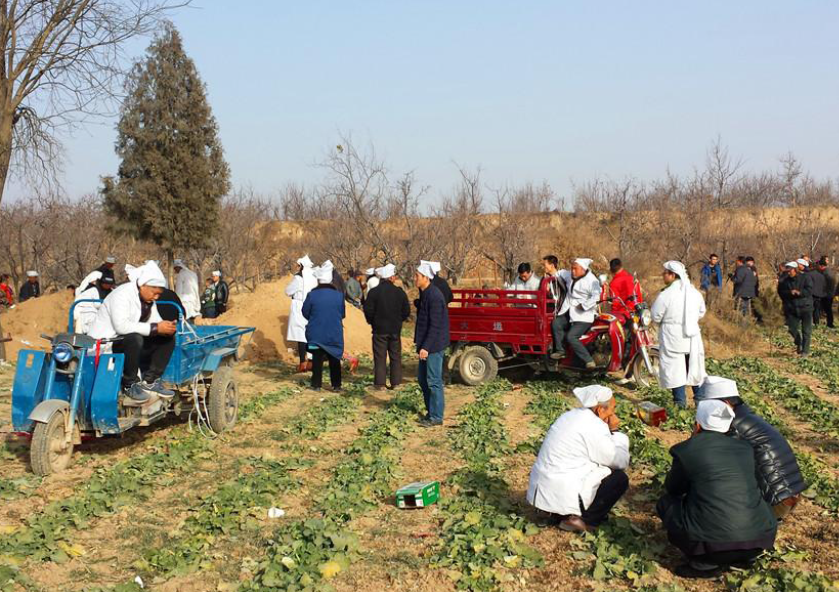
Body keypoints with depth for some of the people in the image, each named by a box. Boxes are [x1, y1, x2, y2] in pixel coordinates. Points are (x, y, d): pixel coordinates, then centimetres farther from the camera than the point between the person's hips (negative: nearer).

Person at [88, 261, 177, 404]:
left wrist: (167, 327, -21)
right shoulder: (122, 295, -23)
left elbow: (155, 321, 4)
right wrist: (156, 328, -36)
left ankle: (149, 381, 0)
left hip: (131, 343, 9)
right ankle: (130, 384, -20)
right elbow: (121, 326, -35)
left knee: (168, 338, -5)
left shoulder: (148, 298, 5)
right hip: (105, 343, -8)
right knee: (134, 339, -38)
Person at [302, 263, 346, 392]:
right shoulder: (339, 295, -8)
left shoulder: (312, 295, -13)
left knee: (317, 359, 10)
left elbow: (305, 313, -3)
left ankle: (316, 384, 13)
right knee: (334, 360, 11)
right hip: (335, 335, 1)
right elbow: (343, 314, 2)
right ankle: (336, 385, 12)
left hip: (316, 334, -1)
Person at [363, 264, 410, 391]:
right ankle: (396, 382, 12)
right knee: (395, 356, 10)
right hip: (395, 329, 2)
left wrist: (372, 322, 10)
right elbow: (407, 311, 2)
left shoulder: (374, 292, -9)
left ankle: (380, 383, 2)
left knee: (380, 356, 2)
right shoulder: (400, 292, -2)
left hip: (379, 329, -2)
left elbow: (368, 310, -8)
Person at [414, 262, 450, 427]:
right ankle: (431, 411, 26)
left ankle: (436, 417, 5)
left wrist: (426, 347, -23)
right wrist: (421, 344, 17)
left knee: (433, 381, -3)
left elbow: (435, 325, -22)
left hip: (434, 345, -10)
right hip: (426, 344, 10)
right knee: (422, 378, 15)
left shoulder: (434, 296, -19)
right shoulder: (424, 294, 11)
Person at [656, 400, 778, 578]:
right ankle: (743, 555, 15)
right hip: (760, 539, 5)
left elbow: (672, 489, 18)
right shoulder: (745, 448, 14)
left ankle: (707, 564, 7)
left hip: (714, 542, -5)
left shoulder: (687, 449, 1)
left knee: (666, 503, 19)